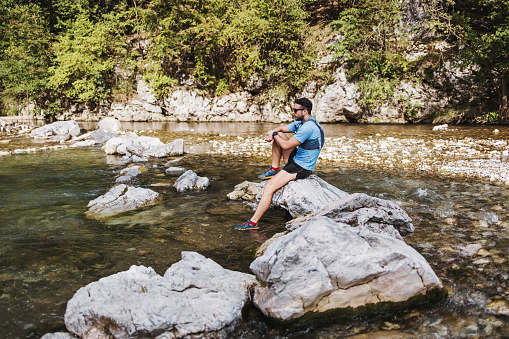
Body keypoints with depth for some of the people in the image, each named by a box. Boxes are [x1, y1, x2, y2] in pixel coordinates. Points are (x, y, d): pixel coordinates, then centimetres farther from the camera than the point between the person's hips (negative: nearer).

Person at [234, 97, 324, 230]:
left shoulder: (308, 127, -26)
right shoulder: (300, 123, 7)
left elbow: (286, 145, -25)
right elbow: (281, 129, 15)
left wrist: (274, 134, -7)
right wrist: (272, 133, -8)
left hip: (300, 168, -10)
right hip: (296, 159, 10)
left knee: (268, 188, -17)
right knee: (278, 136, 14)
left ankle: (253, 222, -12)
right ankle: (274, 169, 16)